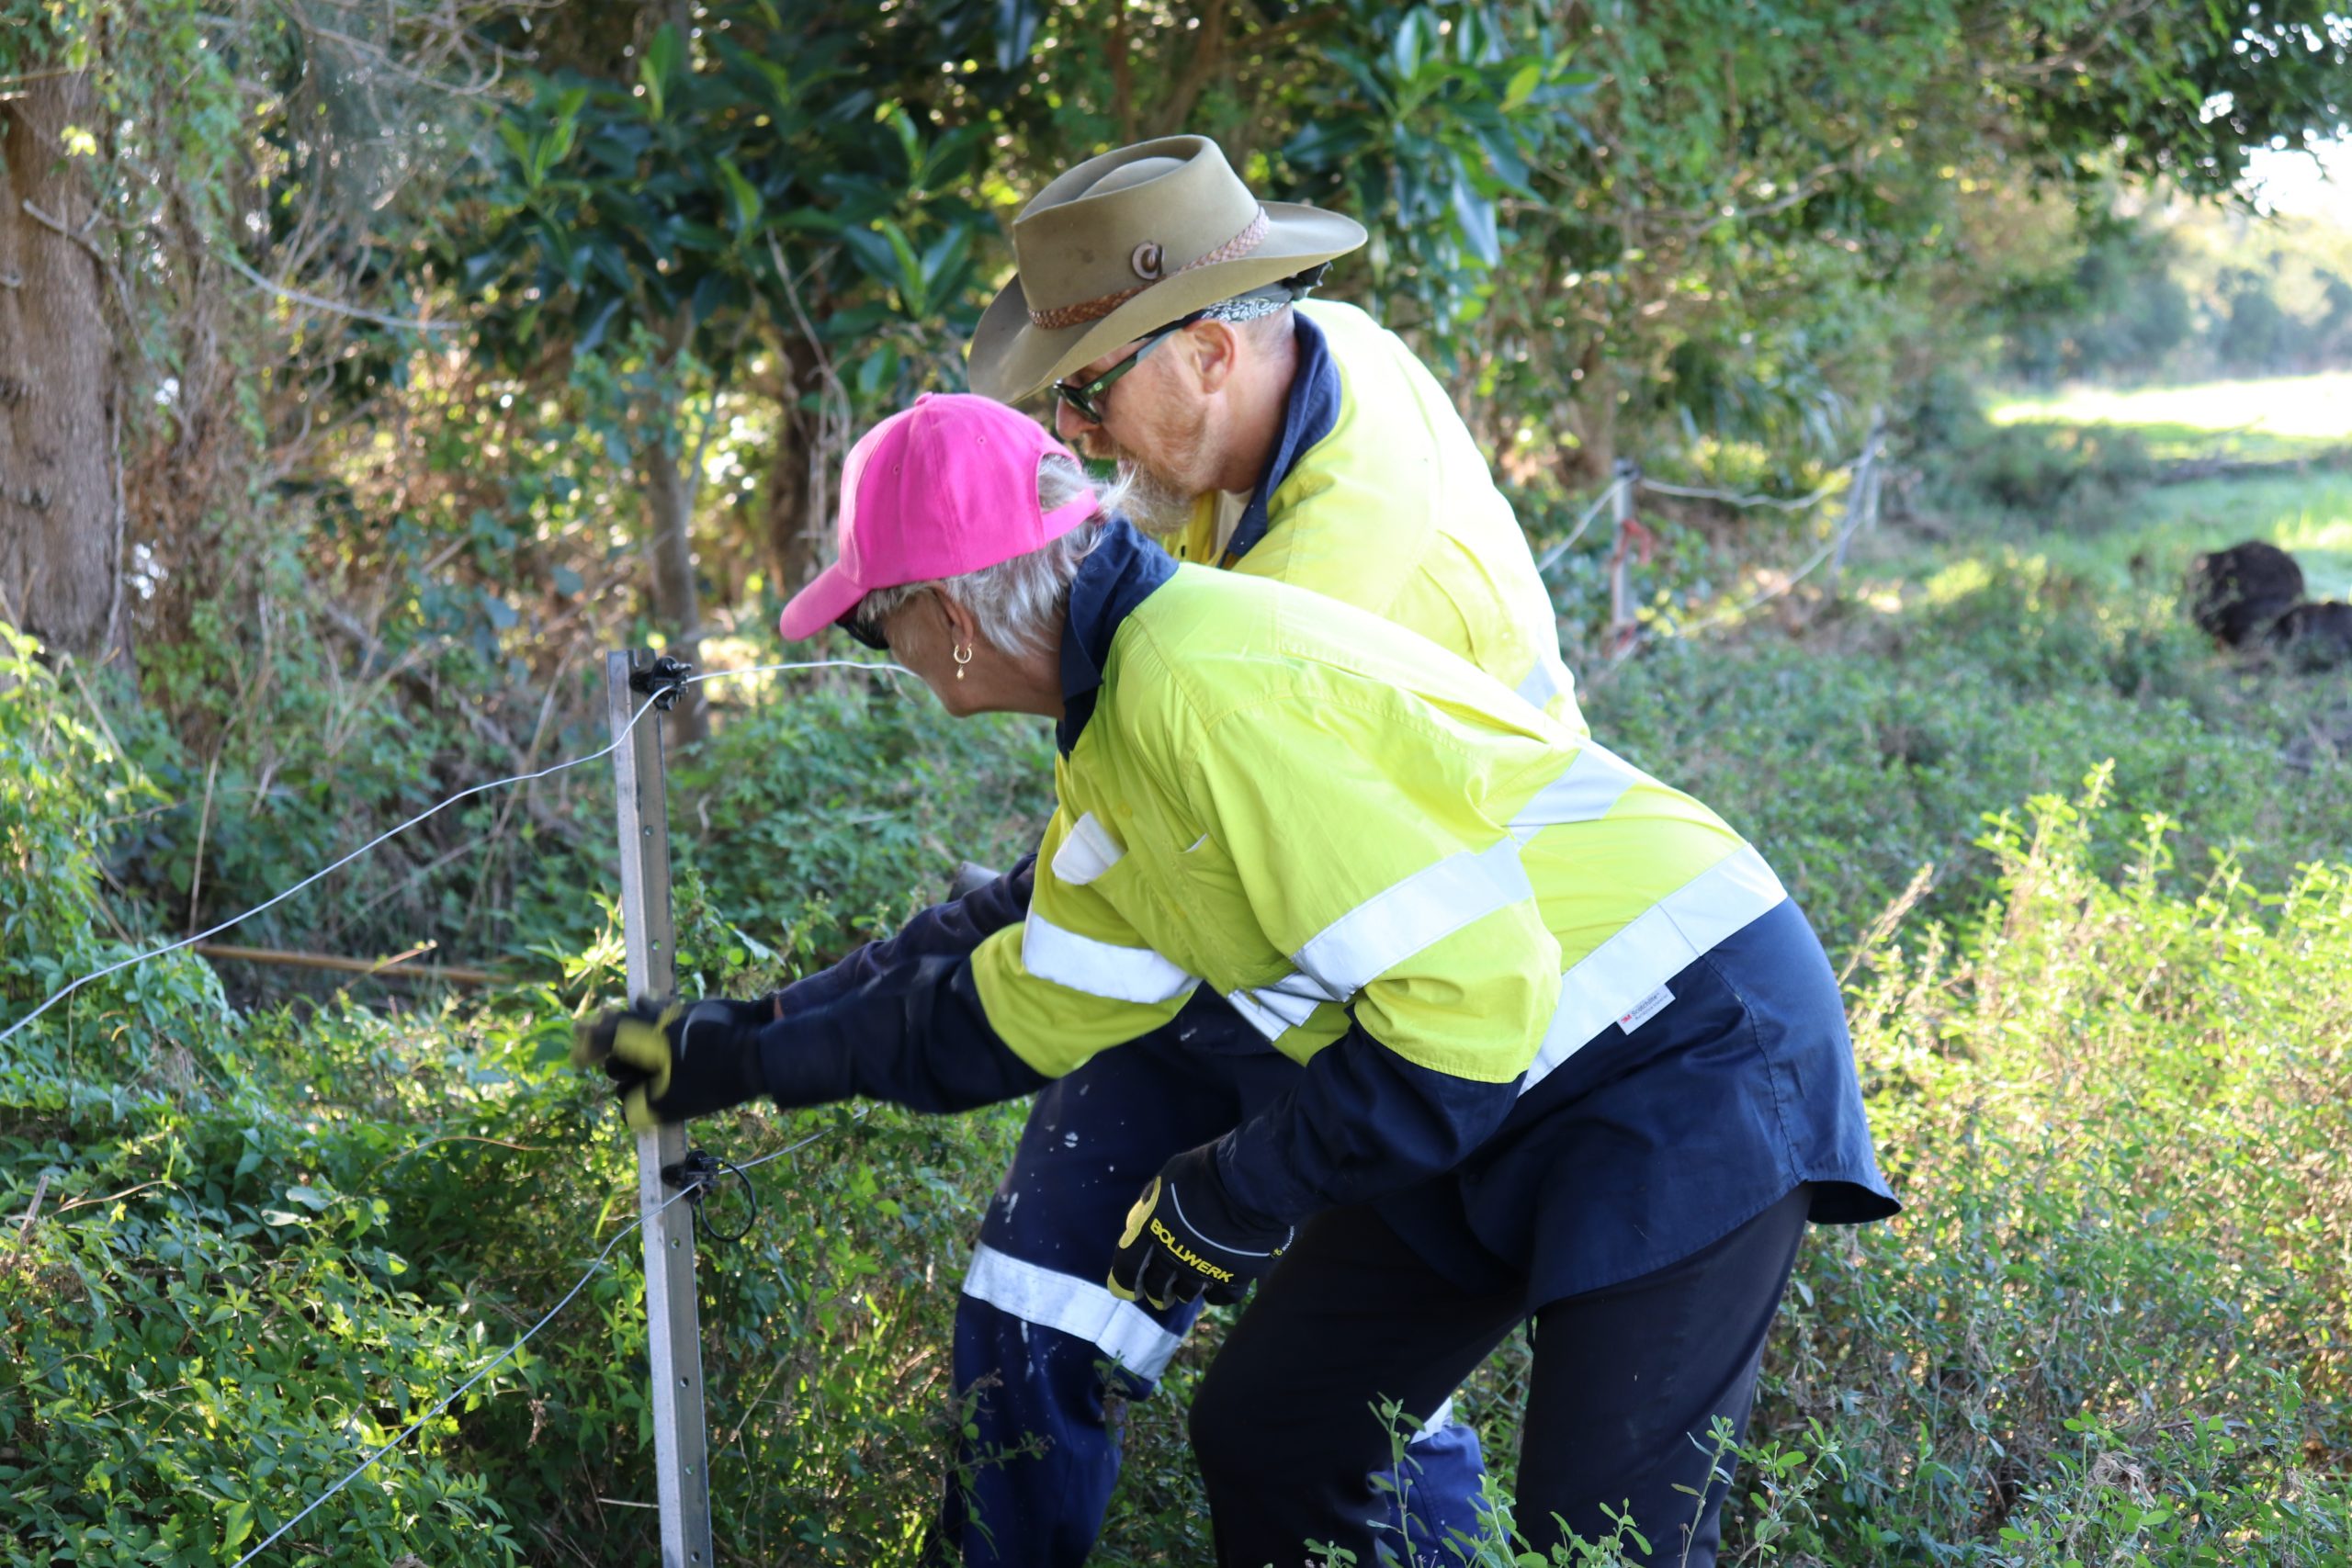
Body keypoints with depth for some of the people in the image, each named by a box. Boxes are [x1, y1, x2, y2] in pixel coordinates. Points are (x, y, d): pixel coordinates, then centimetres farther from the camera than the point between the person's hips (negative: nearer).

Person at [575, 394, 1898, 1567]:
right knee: (1267, 1439, 12)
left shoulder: (1207, 685, -26)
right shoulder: (1120, 729, 7)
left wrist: (1231, 1200, -19)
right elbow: (1028, 1006, 21)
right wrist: (741, 1052, 24)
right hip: (1507, 1095, 10)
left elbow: (1464, 1001, -28)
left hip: (1691, 1054, -10)